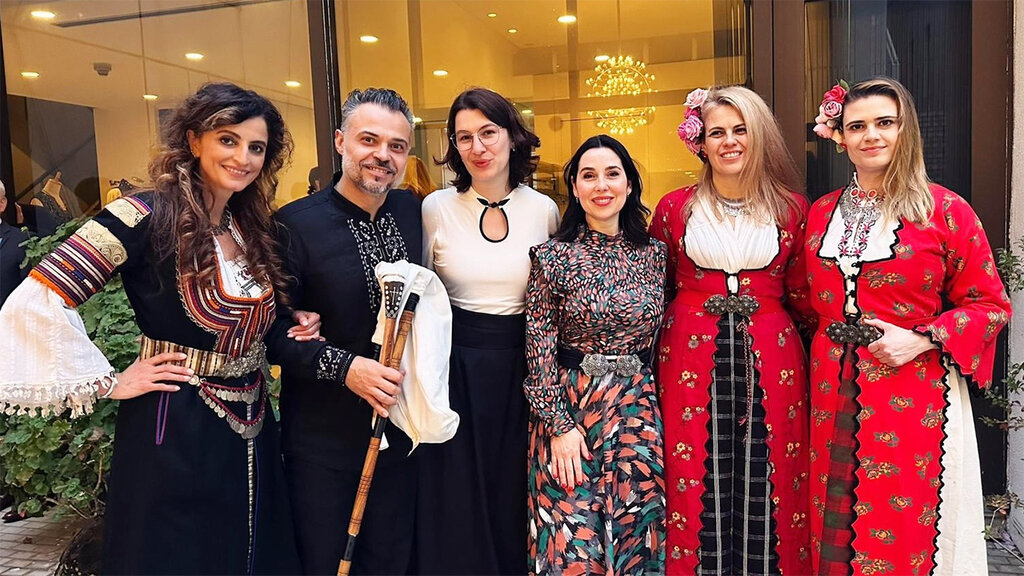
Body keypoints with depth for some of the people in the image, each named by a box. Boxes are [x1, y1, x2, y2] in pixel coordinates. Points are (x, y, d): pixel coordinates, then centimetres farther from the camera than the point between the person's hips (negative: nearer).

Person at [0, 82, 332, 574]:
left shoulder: (250, 229, 6)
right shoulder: (148, 216, -16)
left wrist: (295, 336, 0)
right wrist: (108, 384, -15)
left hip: (251, 435, 7)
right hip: (175, 433, -6)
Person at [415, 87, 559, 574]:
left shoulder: (543, 210, 0)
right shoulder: (436, 209, -3)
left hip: (522, 367, 1)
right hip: (455, 368, -1)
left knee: (514, 496, 13)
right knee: (455, 502, 8)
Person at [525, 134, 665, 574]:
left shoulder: (653, 254, 4)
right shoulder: (552, 256, -6)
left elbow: (658, 336, 12)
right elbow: (539, 348, -7)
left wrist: (645, 395, 8)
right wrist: (559, 425, -10)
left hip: (637, 406, 3)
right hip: (569, 403, -3)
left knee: (633, 534, 7)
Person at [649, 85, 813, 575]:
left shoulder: (790, 208, 6)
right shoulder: (675, 208, 4)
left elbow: (802, 296, 11)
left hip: (770, 360, 1)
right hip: (692, 359, 0)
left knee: (765, 480, 5)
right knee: (699, 483, 3)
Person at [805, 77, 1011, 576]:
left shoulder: (944, 210, -5)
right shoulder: (821, 213, 8)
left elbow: (989, 304, -2)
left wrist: (923, 339, -15)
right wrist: (834, 340, 5)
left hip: (916, 392, -3)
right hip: (835, 391, 4)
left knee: (909, 526, 5)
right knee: (837, 521, 11)